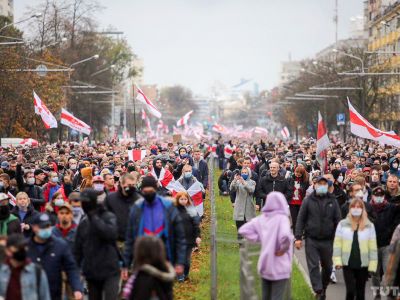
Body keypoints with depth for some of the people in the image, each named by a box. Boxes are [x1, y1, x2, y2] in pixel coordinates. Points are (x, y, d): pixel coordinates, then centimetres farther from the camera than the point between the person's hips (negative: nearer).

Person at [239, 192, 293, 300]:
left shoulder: (261, 218, 3)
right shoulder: (282, 218, -15)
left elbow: (243, 230, 4)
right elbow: (285, 235, -33)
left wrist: (259, 239, 5)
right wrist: (283, 248, -16)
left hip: (264, 266, 6)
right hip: (279, 267, -6)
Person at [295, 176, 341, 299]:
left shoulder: (332, 201, 5)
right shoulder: (308, 200, 1)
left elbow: (338, 220, 6)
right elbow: (300, 219, 2)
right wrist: (298, 237, -5)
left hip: (327, 240, 2)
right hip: (311, 240, -2)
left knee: (327, 267, 11)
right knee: (313, 266, -8)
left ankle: (323, 288, 30)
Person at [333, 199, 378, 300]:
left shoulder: (369, 226, 2)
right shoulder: (342, 224, 0)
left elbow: (373, 247, 1)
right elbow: (337, 244, 0)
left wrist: (372, 265, -3)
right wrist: (337, 261, -8)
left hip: (363, 265, 1)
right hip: (347, 264, -1)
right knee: (350, 291, -8)